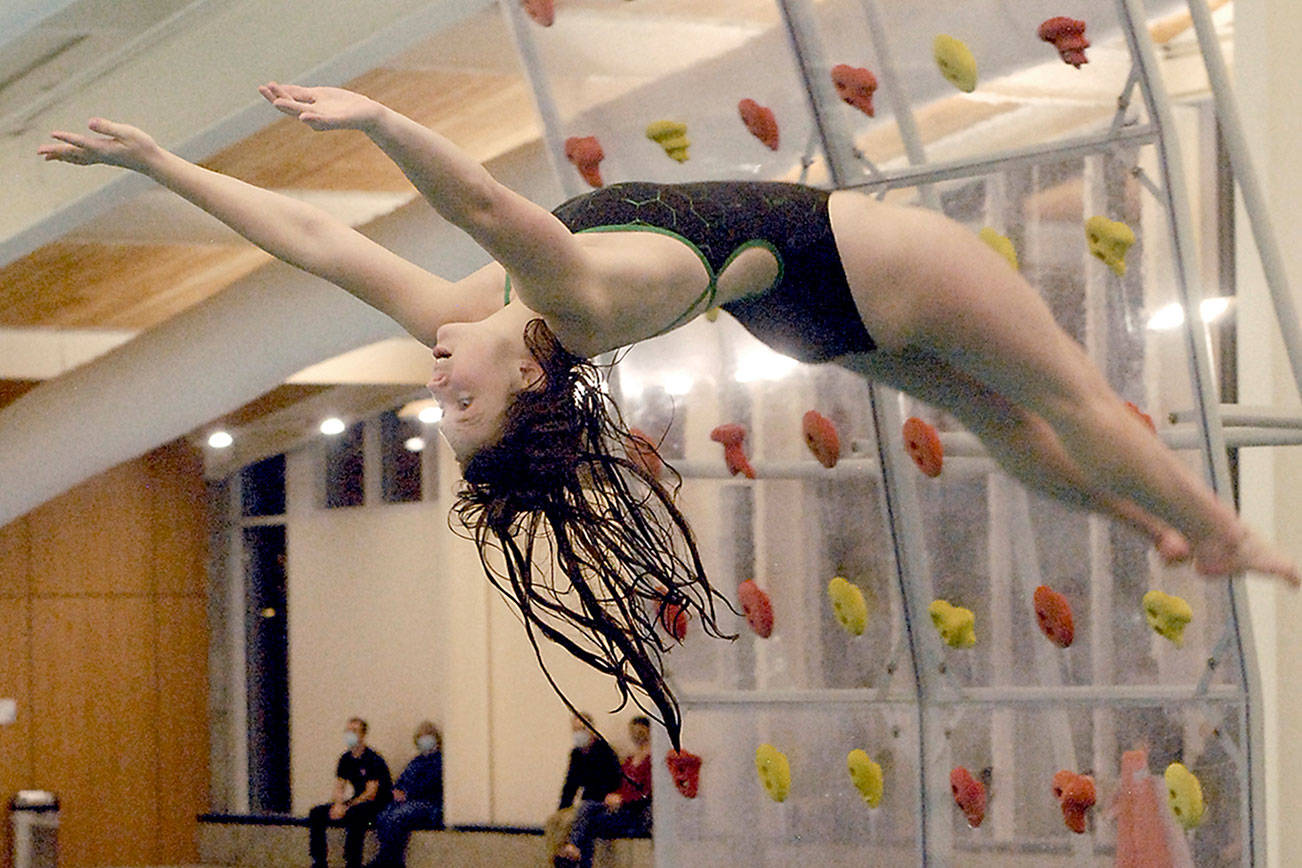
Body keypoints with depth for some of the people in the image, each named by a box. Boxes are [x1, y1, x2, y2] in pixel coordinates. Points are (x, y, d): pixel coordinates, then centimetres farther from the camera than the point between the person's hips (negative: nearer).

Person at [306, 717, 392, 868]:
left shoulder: (374, 760, -13)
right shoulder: (345, 759, 10)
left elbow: (371, 794, -18)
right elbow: (339, 788, 9)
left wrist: (346, 807, -25)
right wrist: (337, 805, -14)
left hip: (375, 805, -8)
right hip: (356, 802, 8)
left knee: (353, 815, -40)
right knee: (316, 813, -6)